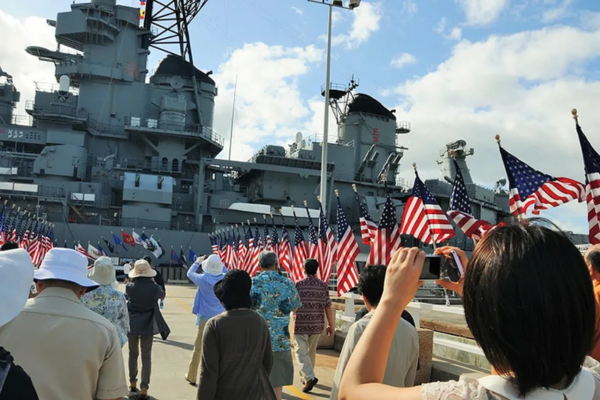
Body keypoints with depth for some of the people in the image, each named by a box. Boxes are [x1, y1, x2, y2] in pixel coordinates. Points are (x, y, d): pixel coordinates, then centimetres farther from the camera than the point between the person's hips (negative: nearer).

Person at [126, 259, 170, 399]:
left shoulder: (130, 286, -9)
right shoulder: (154, 287, -13)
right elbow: (162, 295, 10)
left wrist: (133, 279, 19)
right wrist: (152, 281, 15)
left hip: (132, 324, 2)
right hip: (148, 325, -2)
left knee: (133, 354, 20)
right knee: (146, 357, 4)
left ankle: (133, 383, 32)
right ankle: (144, 389, 2)